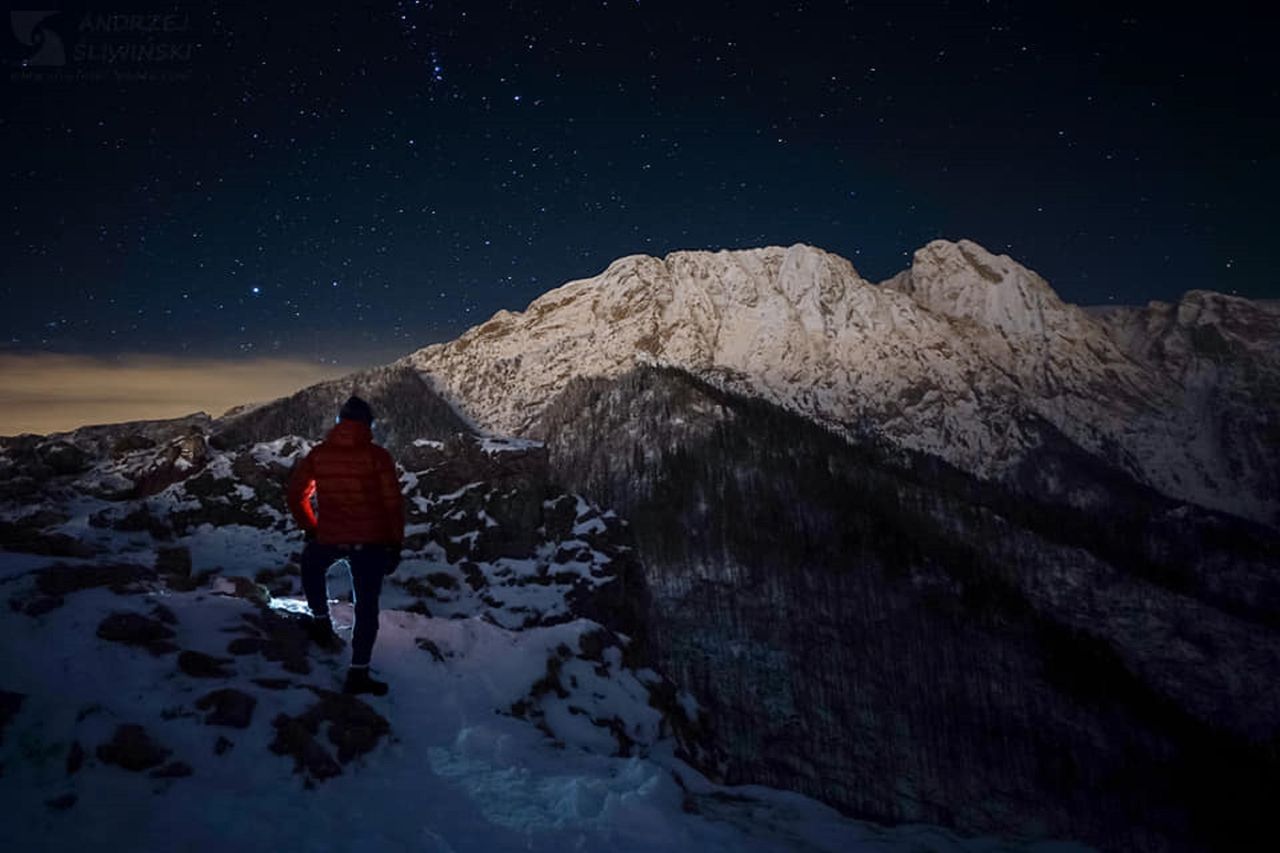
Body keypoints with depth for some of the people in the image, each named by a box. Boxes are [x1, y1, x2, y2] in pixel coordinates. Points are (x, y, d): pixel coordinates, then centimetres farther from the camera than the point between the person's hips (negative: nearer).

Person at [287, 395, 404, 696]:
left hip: (328, 538, 2)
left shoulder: (318, 454, 1)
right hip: (371, 542, -2)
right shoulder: (377, 456, -9)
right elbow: (393, 503, -10)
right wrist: (395, 544, -1)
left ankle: (322, 624, 34)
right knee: (367, 608, 8)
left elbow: (296, 494, 8)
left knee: (311, 565, 36)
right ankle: (358, 674, 10)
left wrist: (310, 528, 21)